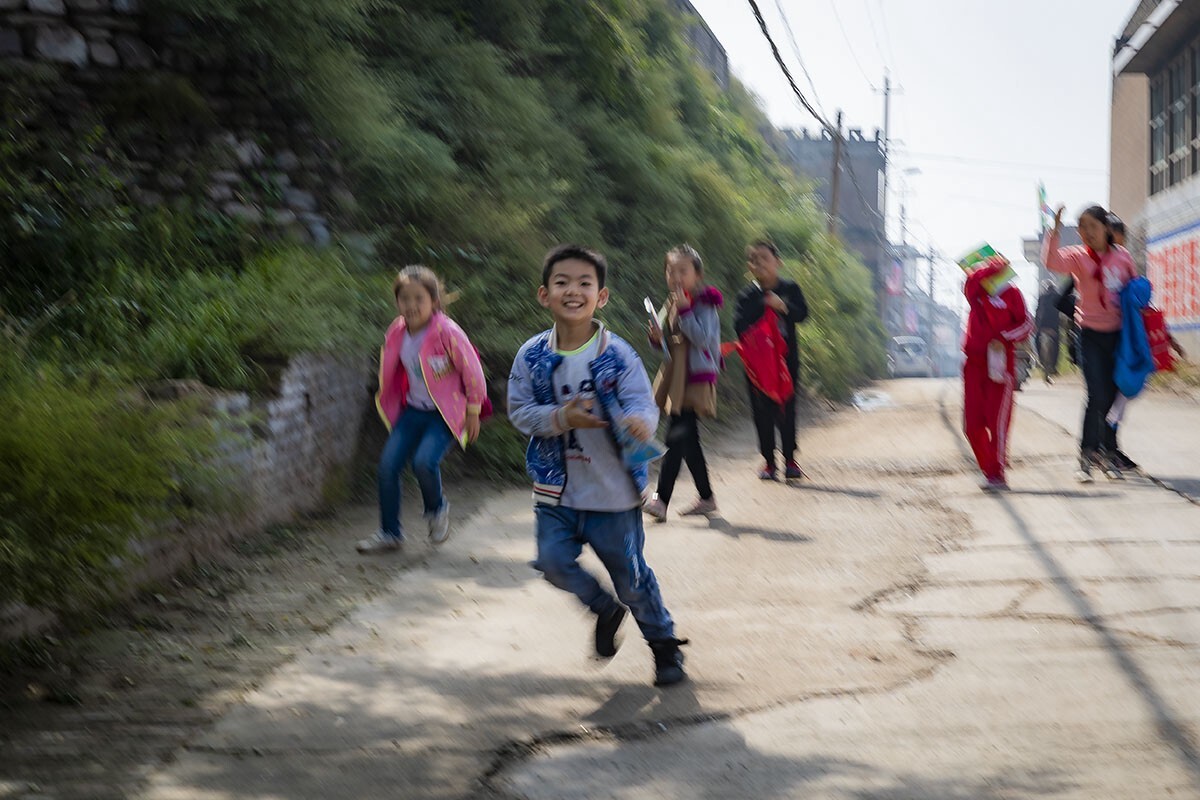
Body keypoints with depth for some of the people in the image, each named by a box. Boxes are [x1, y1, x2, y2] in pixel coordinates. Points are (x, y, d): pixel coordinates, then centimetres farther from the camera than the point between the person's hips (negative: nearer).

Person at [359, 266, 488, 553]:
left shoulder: (447, 332, -19)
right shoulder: (397, 332, -1)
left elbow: (472, 372, -11)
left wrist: (473, 412, -5)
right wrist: (388, 403, 20)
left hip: (444, 414, -6)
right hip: (412, 411, 6)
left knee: (424, 462, -25)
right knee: (388, 464, -5)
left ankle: (437, 510, 6)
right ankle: (389, 533, 10)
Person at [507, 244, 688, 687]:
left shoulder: (617, 355, -13)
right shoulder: (532, 356, -6)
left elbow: (644, 405, -17)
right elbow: (519, 410, -2)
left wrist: (637, 421, -42)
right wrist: (561, 419, -21)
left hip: (613, 490, -3)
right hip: (557, 489, 3)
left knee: (630, 574, 6)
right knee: (554, 562, -1)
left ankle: (664, 643, 30)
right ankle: (606, 610, 30)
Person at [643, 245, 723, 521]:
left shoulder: (703, 304, -8)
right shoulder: (670, 304, 14)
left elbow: (702, 338, -20)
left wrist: (684, 310, -22)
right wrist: (657, 337, -1)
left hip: (696, 380, -9)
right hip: (675, 379, 9)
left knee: (677, 438, -16)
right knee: (687, 440, 13)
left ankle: (661, 499, -21)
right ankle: (706, 498, 24)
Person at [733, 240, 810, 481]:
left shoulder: (790, 289, 4)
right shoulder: (747, 295, 1)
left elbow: (802, 314, -9)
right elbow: (740, 325, -12)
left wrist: (783, 306, -26)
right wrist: (765, 305, -18)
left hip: (786, 359, 0)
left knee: (786, 408, -1)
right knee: (762, 411, 0)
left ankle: (789, 459, 6)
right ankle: (768, 461, 7)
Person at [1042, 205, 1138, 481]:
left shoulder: (1122, 255, 4)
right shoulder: (1078, 256, -6)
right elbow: (1052, 262, -26)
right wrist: (1056, 230, -35)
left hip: (1119, 334, 4)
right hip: (1091, 335, -3)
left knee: (1116, 395, 9)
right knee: (1098, 396, -12)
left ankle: (1109, 451, 24)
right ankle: (1086, 456, -4)